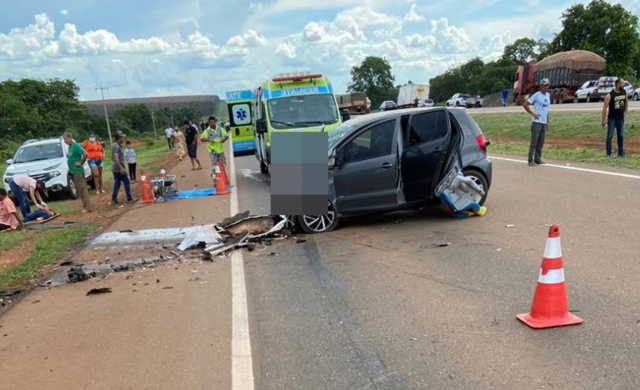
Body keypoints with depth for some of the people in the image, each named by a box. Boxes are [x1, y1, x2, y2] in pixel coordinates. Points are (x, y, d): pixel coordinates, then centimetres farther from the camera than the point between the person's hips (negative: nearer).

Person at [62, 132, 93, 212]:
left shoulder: (75, 145, -16)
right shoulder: (70, 146, 12)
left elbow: (85, 154, -28)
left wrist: (80, 163, -18)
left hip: (78, 171, -9)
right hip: (74, 171, 9)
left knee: (83, 189, -6)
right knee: (80, 189, 13)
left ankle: (88, 207, -3)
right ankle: (85, 205, 20)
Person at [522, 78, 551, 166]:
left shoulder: (548, 95, 15)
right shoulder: (536, 95, -7)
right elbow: (525, 104, -8)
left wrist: (547, 122, 17)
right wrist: (532, 113, -14)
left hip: (544, 123, 7)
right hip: (536, 122, -7)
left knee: (541, 142, 9)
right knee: (534, 141, -7)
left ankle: (538, 159, 16)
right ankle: (531, 160, -4)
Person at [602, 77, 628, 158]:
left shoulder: (624, 92, -1)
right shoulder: (610, 95, -18)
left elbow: (626, 102, 17)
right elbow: (605, 108, -16)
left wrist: (625, 112, 11)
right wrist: (604, 120, -15)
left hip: (621, 118, 5)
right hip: (612, 119, -5)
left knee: (621, 136, 9)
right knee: (610, 136, 2)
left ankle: (621, 153, 18)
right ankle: (609, 153, 10)